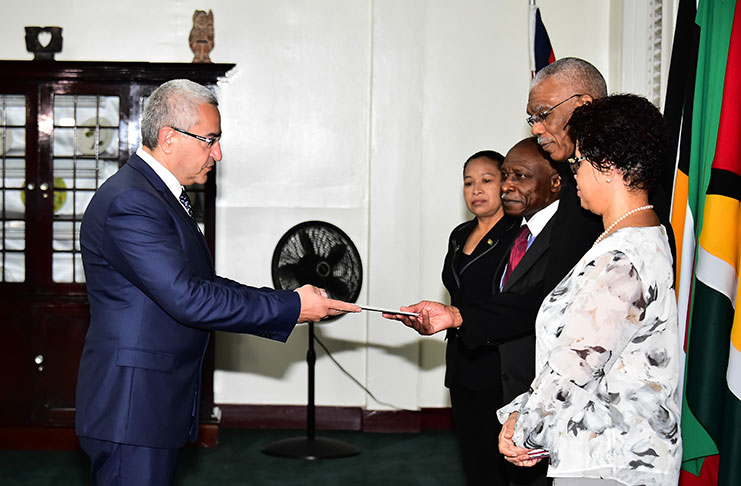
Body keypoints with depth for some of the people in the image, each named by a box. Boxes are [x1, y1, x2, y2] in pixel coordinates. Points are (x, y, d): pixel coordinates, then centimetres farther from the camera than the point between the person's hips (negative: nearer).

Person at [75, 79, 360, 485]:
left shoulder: (163, 194, 14)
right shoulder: (128, 202, -20)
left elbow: (201, 283, 15)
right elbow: (187, 299, -25)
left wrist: (292, 303, 6)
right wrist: (292, 307, -18)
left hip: (160, 404, 10)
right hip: (131, 408, -10)